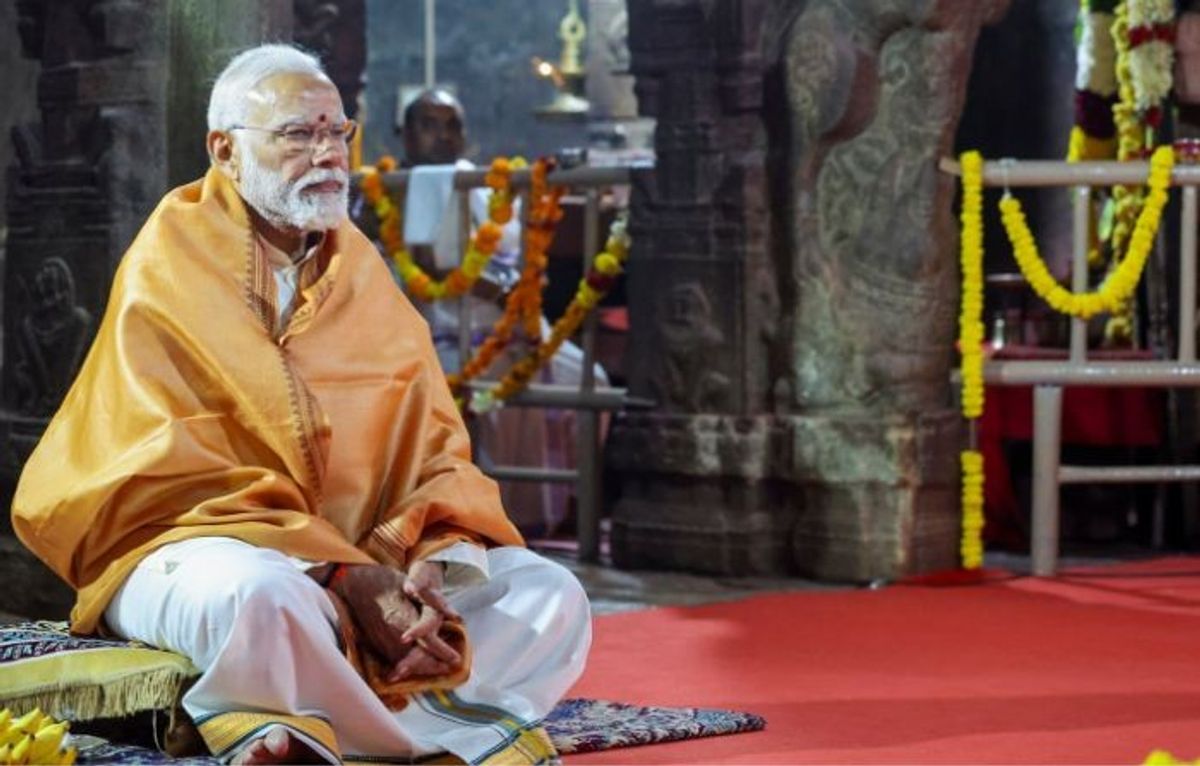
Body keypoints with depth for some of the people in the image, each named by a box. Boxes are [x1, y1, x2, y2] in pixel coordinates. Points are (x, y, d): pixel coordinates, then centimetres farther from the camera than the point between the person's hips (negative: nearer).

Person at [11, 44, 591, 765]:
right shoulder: (169, 274, -6)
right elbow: (181, 473, -14)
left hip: (368, 553, 7)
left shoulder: (358, 271, 11)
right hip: (195, 539, -6)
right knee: (263, 598, -40)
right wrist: (342, 576, -23)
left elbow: (432, 443, 6)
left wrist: (438, 557, -17)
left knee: (551, 595, -12)